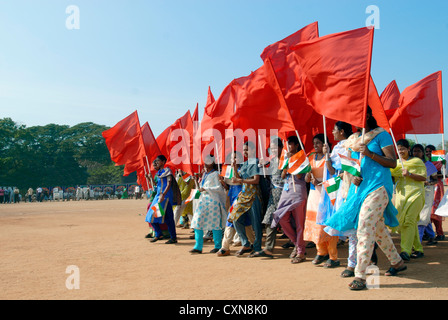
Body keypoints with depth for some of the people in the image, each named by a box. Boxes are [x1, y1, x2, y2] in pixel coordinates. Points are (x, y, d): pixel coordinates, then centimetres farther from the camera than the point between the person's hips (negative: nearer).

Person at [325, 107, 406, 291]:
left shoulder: (381, 135, -4)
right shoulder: (353, 139, 14)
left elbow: (393, 162, -9)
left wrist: (369, 153, -19)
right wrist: (352, 177, -6)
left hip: (377, 187, -7)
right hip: (360, 187, 7)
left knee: (365, 230, -13)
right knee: (378, 228, 17)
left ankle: (360, 276, -9)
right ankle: (397, 262, 36)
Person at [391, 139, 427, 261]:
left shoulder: (417, 161, 4)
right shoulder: (397, 163, 17)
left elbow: (424, 177, -3)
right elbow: (393, 178, 17)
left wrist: (409, 174, -16)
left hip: (415, 193, -5)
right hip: (401, 194, 5)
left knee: (409, 220, -15)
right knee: (412, 222, 6)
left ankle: (406, 251, -20)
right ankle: (418, 249, 17)